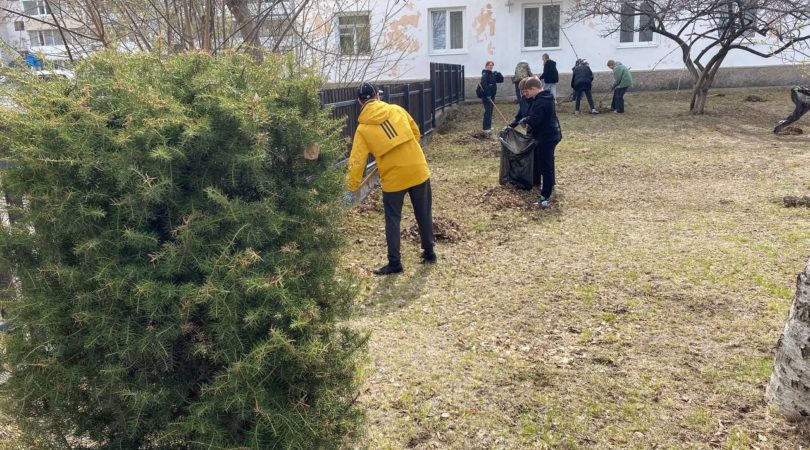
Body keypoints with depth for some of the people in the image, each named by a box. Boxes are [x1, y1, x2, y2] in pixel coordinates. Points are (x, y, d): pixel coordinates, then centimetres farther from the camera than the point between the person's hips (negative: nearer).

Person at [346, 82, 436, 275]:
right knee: (424, 214, 17)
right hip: (418, 170, 3)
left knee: (393, 220, 9)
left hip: (393, 178, -3)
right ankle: (429, 252, 30)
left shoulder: (363, 128, -5)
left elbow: (357, 160, -8)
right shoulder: (397, 110, 1)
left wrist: (352, 186, -2)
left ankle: (394, 263, 12)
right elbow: (416, 134, 11)